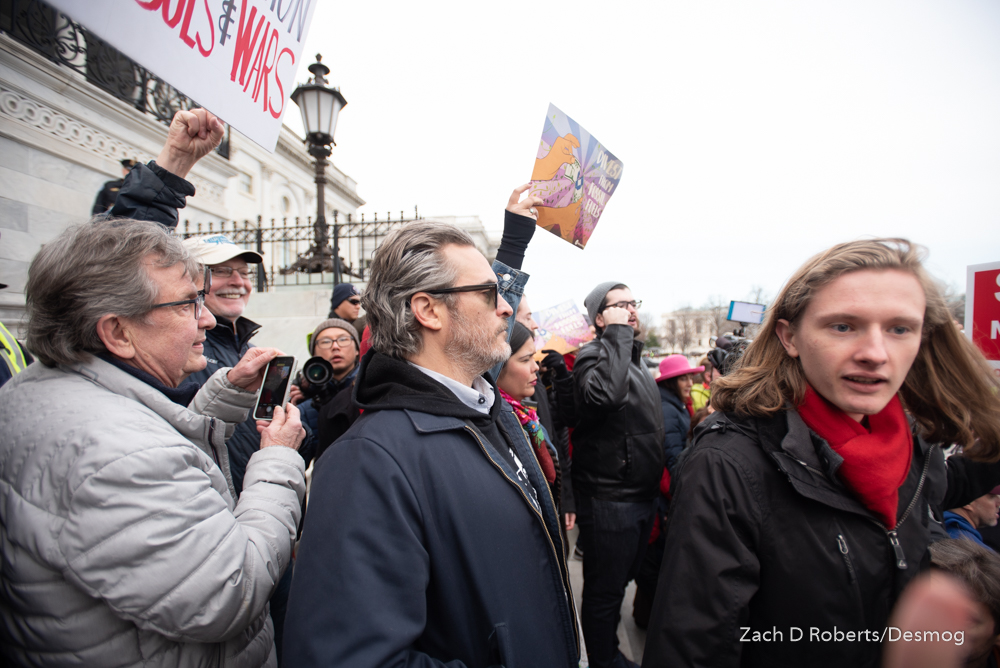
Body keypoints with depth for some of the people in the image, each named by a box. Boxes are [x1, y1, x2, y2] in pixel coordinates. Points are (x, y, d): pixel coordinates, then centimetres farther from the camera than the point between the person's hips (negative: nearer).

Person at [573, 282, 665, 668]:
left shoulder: (635, 361, 13)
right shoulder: (593, 355, -16)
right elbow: (604, 393, -41)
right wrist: (618, 332, -29)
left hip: (642, 497, 9)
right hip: (608, 502, -9)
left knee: (621, 582, 24)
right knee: (604, 591, 8)